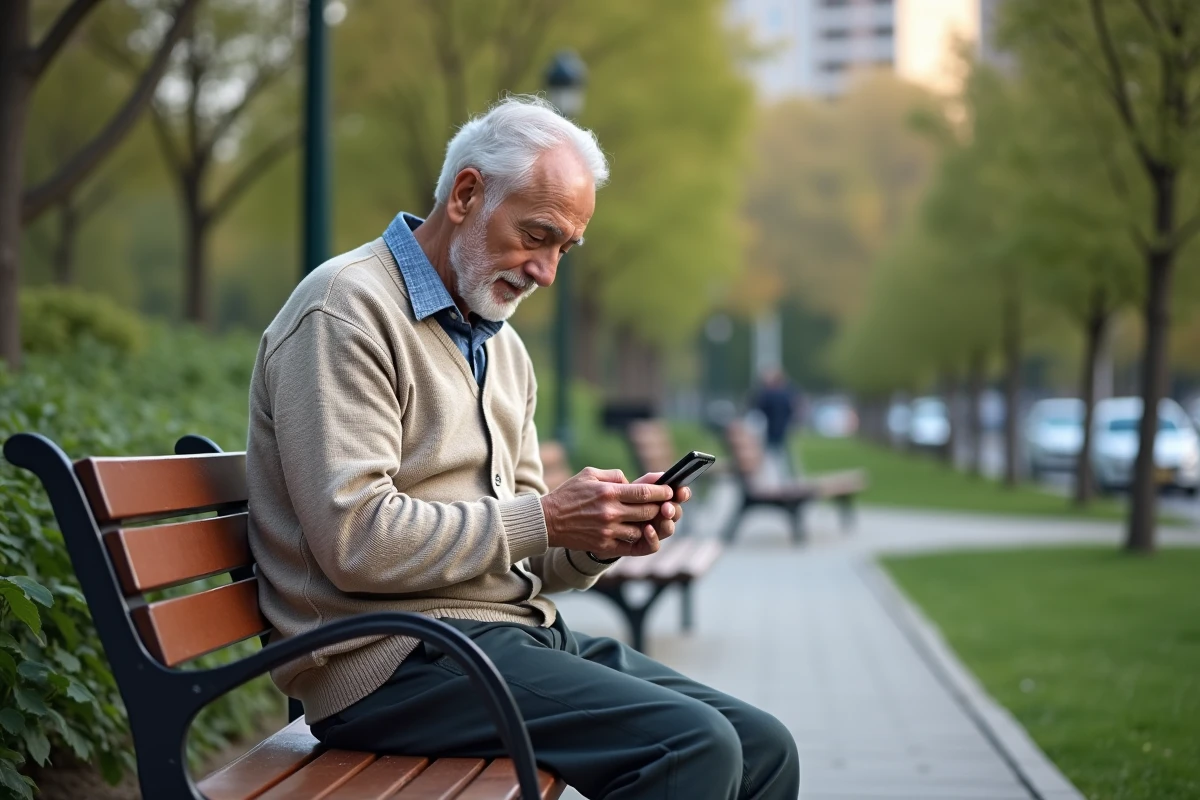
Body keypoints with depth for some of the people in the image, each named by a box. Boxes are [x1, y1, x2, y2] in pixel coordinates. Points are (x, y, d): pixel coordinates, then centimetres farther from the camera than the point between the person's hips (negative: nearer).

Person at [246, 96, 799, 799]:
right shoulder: (347, 311, -9)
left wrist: (602, 540, -2)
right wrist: (545, 520, -16)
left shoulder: (504, 351, 20)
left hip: (522, 633, 9)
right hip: (395, 659, -9)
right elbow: (359, 540, -20)